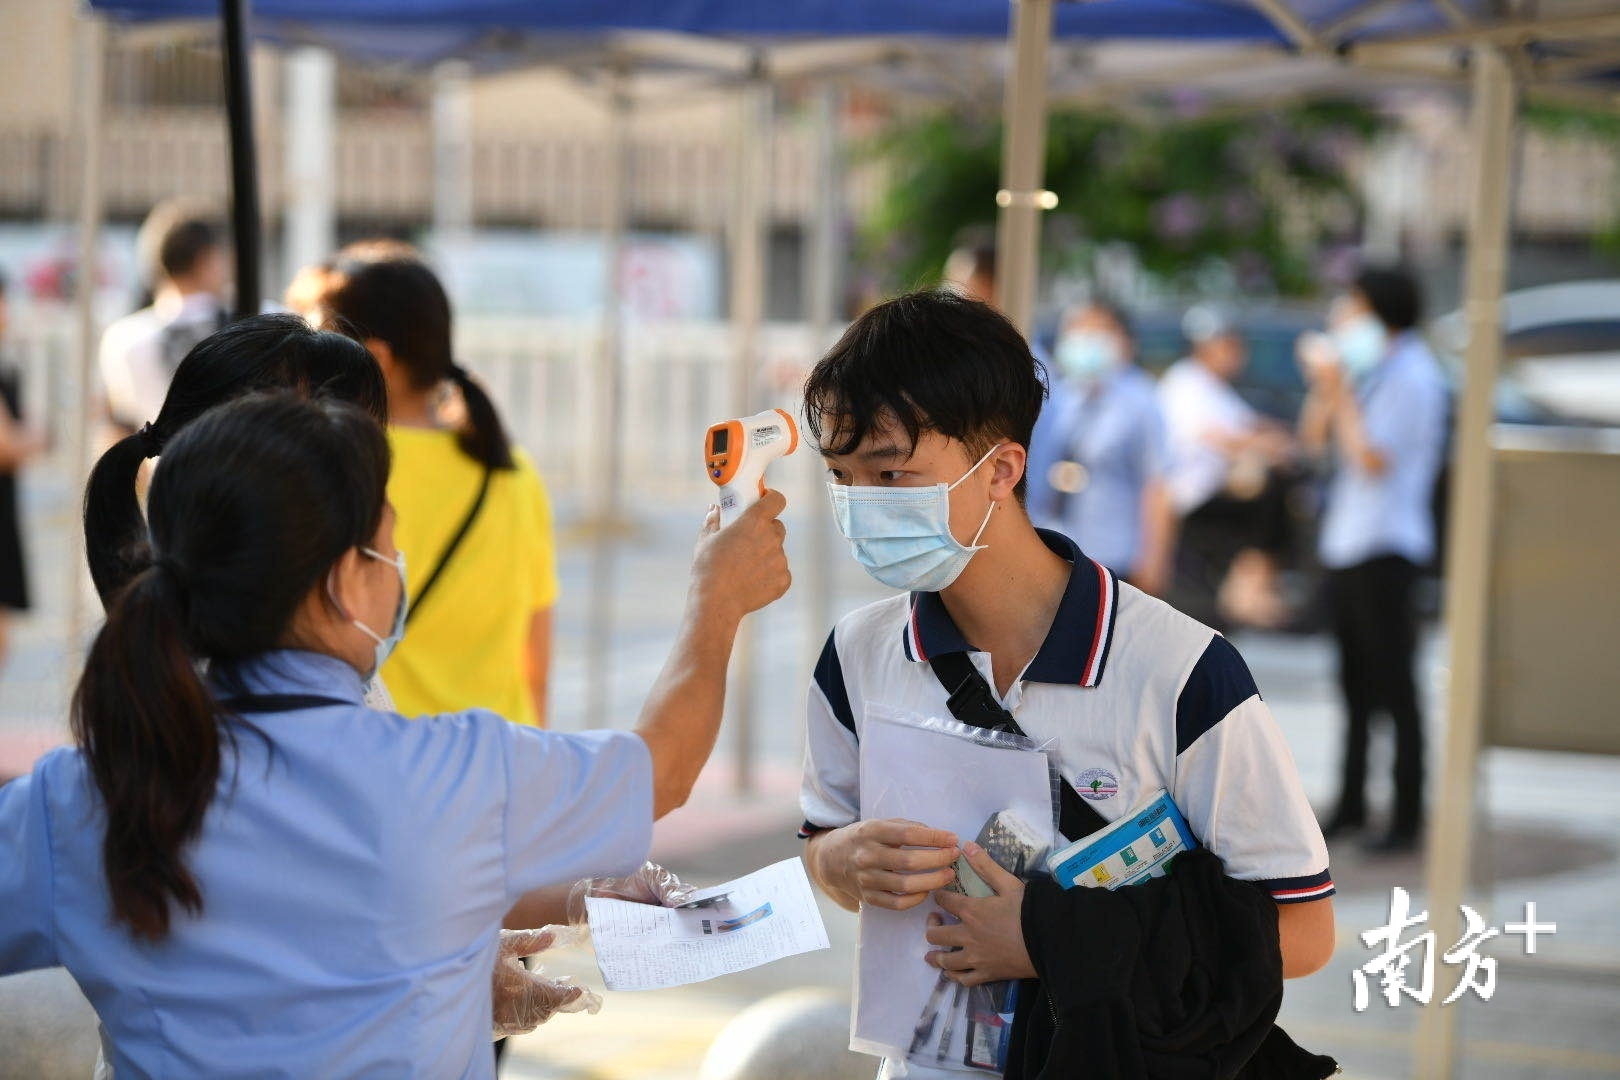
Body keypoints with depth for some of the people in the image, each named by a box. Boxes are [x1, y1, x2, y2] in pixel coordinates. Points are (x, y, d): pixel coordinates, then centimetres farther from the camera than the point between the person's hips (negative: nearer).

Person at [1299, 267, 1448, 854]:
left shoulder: (1412, 375, -12)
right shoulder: (1366, 366, 14)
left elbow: (1375, 459, -20)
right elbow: (1314, 437, 14)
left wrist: (1338, 389, -16)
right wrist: (1324, 383, -1)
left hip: (1386, 548, -9)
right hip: (1344, 544, 9)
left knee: (1394, 687, -5)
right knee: (1355, 683, 15)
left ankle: (1407, 818, -2)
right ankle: (1351, 805, 23)